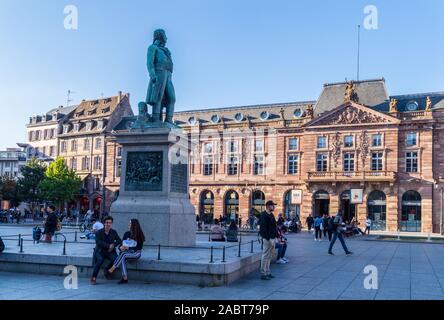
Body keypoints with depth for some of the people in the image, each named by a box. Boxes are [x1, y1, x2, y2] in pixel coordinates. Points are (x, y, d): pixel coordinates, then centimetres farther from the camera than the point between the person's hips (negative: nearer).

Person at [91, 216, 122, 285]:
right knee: (100, 259, -33)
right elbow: (98, 242, -14)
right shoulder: (99, 232, -1)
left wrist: (113, 245, -13)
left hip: (110, 251, 3)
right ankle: (93, 278, -24)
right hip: (100, 251, -3)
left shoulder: (114, 232, 9)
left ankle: (107, 270, 0)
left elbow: (119, 241, 6)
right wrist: (108, 245, -23)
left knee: (115, 258, -28)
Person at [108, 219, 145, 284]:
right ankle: (125, 278, -35)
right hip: (127, 252, 4)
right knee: (122, 258, -32)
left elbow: (139, 247, -10)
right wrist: (121, 247, -16)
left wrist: (128, 248, -20)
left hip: (136, 254, -4)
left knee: (123, 254, -32)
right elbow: (122, 244, 8)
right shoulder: (126, 234, 8)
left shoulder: (139, 235, -5)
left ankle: (111, 270, -28)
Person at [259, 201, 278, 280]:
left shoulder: (271, 215, 17)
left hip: (273, 238, 10)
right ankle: (263, 274, 1)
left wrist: (276, 235, 14)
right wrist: (267, 238, -23)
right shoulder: (264, 215, -14)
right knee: (265, 256, -4)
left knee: (270, 256, 15)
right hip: (268, 239, -10)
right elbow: (263, 228, -20)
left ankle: (267, 272, 24)